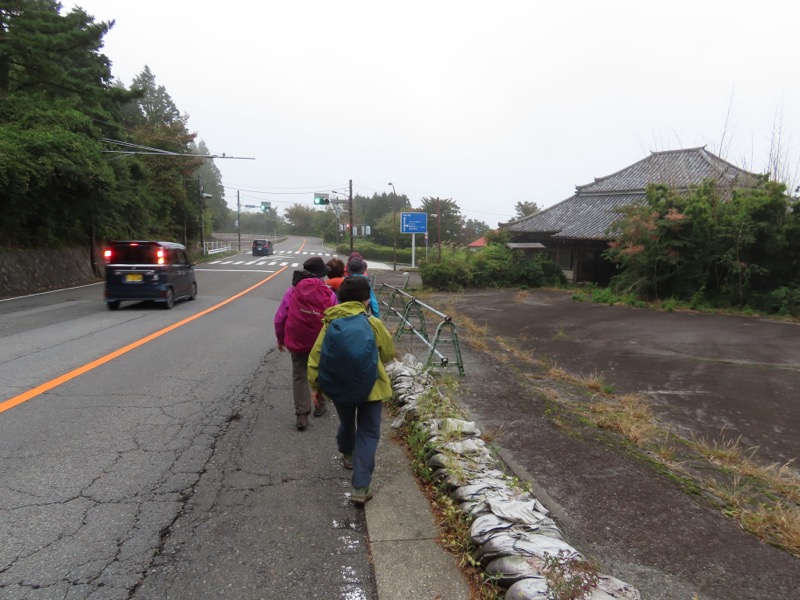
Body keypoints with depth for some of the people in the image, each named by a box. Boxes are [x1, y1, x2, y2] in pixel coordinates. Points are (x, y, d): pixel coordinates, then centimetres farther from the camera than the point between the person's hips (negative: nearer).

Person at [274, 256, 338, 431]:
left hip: (296, 342, 0)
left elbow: (280, 318, -4)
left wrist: (281, 339, 10)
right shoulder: (329, 294, -9)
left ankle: (301, 415, 7)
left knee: (299, 377, 10)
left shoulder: (293, 291, -7)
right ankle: (319, 405, 36)